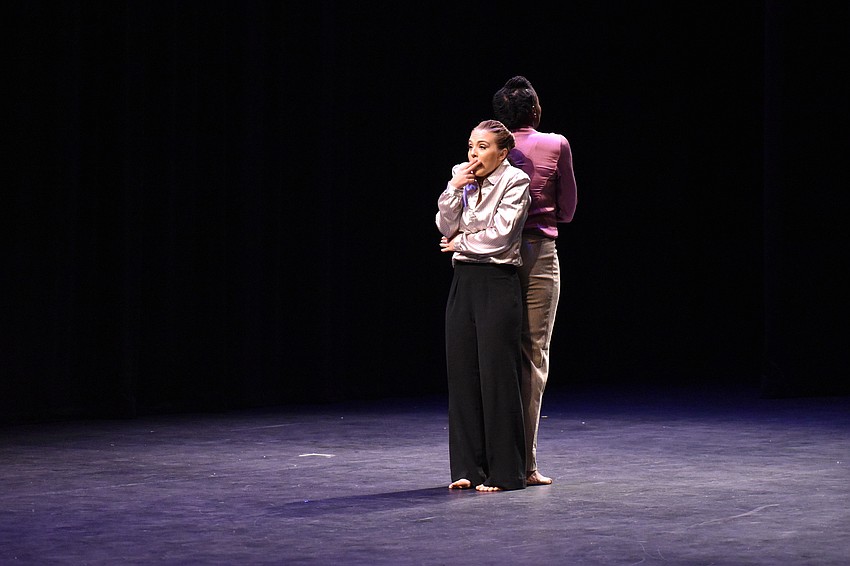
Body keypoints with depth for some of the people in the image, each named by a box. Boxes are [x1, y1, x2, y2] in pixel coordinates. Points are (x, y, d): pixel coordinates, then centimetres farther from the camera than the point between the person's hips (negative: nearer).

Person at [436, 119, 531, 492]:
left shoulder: (514, 182, -5)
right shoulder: (462, 179, 13)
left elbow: (499, 235, -14)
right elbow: (447, 227, 4)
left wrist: (460, 243, 0)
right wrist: (454, 189, -7)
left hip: (497, 283, -6)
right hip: (463, 281, 6)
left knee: (497, 374, -5)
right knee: (462, 373, 5)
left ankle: (504, 471, 2)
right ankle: (468, 468, 11)